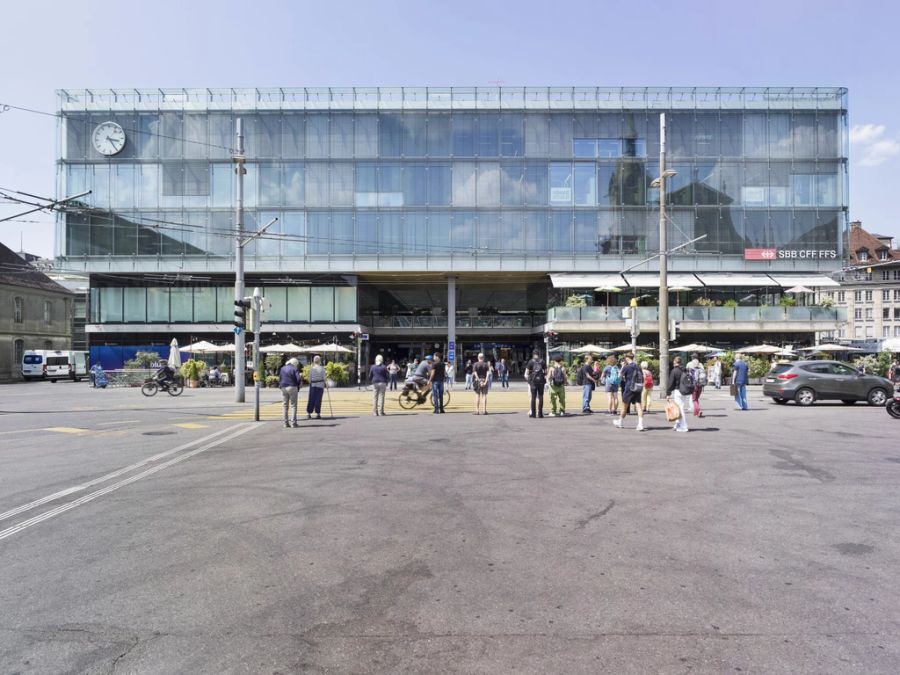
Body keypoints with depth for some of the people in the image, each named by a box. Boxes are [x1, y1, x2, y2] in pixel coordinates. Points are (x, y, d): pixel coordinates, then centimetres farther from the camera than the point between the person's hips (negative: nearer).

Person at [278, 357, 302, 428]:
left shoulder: (282, 368, 10)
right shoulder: (295, 369, -4)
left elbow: (279, 379, 9)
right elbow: (298, 379, -11)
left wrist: (280, 386, 13)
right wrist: (298, 387, 2)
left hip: (283, 388, 4)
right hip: (292, 388, -4)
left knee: (285, 406, 8)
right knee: (293, 405, 0)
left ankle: (286, 423, 8)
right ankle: (293, 422, -4)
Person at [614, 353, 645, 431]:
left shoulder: (626, 367, -9)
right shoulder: (638, 367, 10)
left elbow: (620, 376, 1)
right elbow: (643, 378, 13)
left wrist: (622, 367, 10)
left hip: (629, 389, -5)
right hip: (638, 389, 5)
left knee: (624, 405, 9)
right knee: (638, 405, -1)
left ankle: (620, 422, 23)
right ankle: (640, 424, -10)